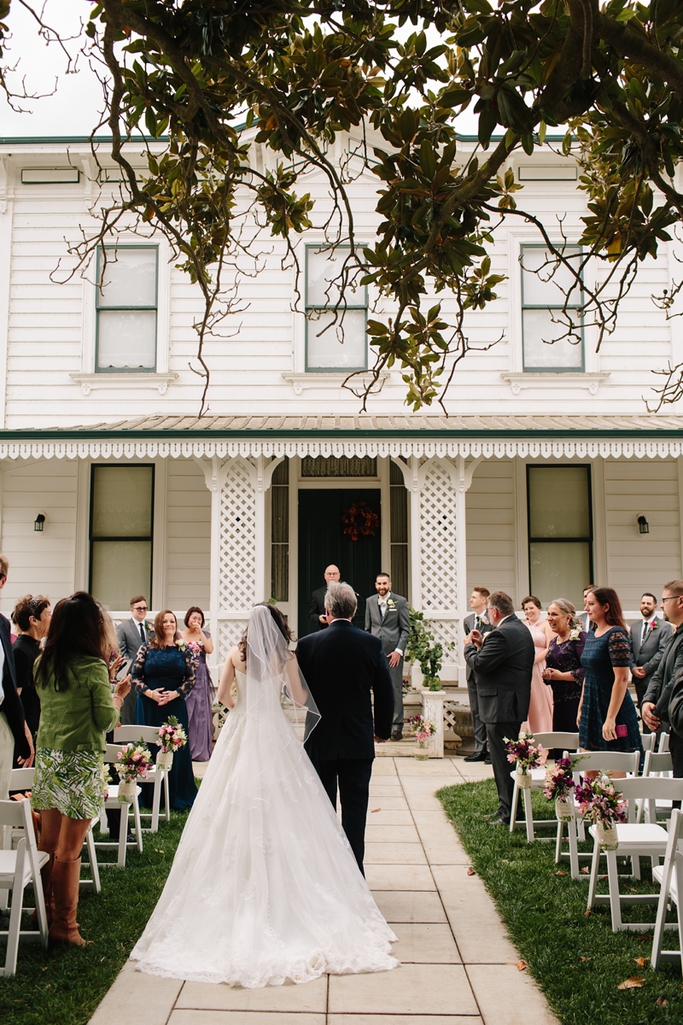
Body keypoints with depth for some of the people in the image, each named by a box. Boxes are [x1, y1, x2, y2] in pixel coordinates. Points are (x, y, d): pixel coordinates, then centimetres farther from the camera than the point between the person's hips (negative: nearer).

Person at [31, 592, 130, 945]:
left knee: (47, 843, 17)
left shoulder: (42, 663, 5)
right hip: (80, 762, -6)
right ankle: (63, 923, 12)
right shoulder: (93, 667, -14)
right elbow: (106, 720, -10)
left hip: (46, 757, 6)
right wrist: (119, 694, 7)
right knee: (69, 850, 3)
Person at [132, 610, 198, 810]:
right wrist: (149, 692, -12)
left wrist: (175, 693, -11)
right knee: (149, 748, 3)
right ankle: (149, 796, 14)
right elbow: (135, 675, 2)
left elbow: (191, 678, 3)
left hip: (175, 706, 0)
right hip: (149, 705, 0)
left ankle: (177, 796, 12)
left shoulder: (184, 649, 4)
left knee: (175, 749, 2)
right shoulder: (147, 648, 3)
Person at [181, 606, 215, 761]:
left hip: (201, 678, 1)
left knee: (201, 712, 0)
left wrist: (200, 632, -10)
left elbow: (210, 650, -9)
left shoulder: (205, 635, 9)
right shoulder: (179, 636, 5)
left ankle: (200, 750, 7)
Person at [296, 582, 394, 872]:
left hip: (319, 740, 0)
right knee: (355, 809, 7)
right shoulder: (372, 644, -7)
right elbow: (385, 693, 0)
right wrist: (383, 729, 13)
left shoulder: (307, 644, -9)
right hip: (359, 740, 0)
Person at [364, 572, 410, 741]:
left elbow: (406, 629, -1)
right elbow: (368, 628, 14)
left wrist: (399, 650, -9)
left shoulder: (400, 601, -1)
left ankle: (397, 725, 5)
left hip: (393, 651, -3)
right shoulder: (370, 601, 10)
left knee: (395, 689, -3)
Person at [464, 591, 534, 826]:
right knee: (508, 758, 18)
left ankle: (509, 813, 3)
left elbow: (479, 664, -22)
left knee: (502, 760, -3)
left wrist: (469, 646, -5)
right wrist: (482, 645, 11)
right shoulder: (522, 630, 13)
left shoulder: (501, 634, -21)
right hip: (516, 703, 11)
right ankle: (507, 808, 26)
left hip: (501, 706, -11)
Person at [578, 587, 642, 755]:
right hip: (591, 709, 8)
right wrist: (581, 708, 17)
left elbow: (622, 679, -20)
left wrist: (611, 718, -23)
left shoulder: (616, 635, -15)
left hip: (613, 709, -8)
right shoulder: (590, 635, 11)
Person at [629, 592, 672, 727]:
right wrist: (633, 668, -4)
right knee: (644, 714, 11)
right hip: (639, 679, 6)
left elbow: (663, 652, -11)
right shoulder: (634, 627, 15)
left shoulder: (665, 627, -3)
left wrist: (646, 669, -13)